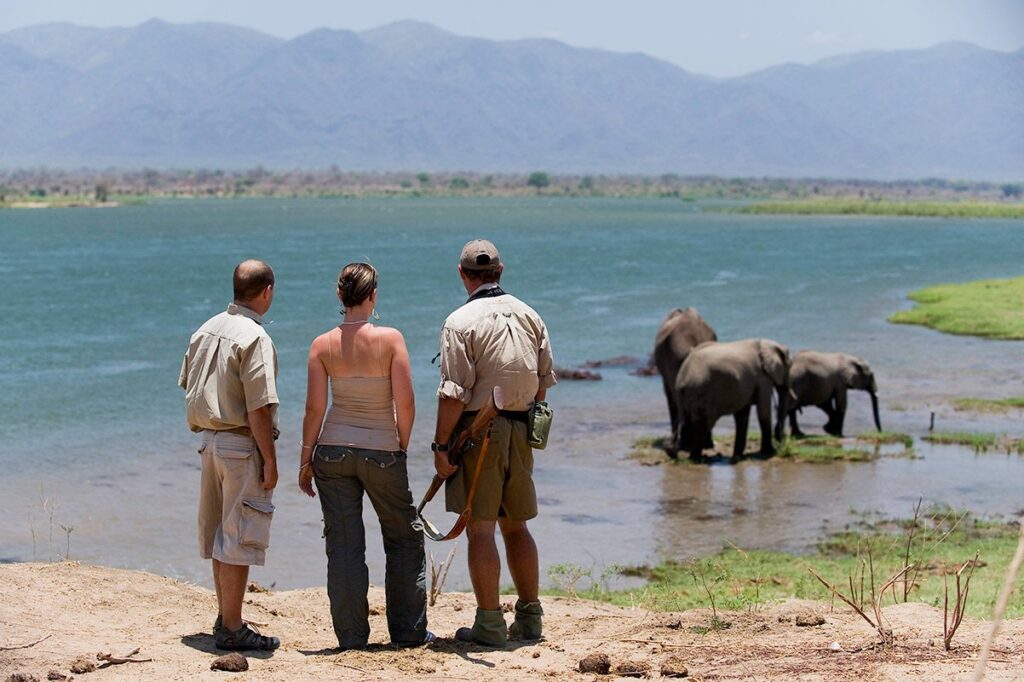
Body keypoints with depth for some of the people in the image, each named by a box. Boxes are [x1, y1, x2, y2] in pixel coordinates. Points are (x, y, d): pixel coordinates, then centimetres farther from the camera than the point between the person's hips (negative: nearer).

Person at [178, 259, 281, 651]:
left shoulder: (206, 331, 10)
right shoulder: (254, 337, -17)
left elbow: (188, 387, 16)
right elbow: (259, 408, -20)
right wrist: (270, 460, -15)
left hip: (209, 440, 9)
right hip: (242, 445, -9)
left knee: (219, 533, 17)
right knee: (239, 538, -4)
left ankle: (225, 617, 27)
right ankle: (232, 629, -1)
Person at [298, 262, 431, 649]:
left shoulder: (323, 345, -4)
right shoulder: (390, 339, -10)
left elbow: (314, 408, -5)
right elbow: (405, 404, -12)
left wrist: (305, 460, 4)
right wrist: (402, 446, 4)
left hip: (333, 449, 2)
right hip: (383, 452, -2)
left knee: (344, 545, 7)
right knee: (404, 538, 15)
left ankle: (351, 636, 9)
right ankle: (409, 632, 17)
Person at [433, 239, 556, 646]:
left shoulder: (462, 322, -10)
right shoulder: (529, 316, 8)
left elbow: (454, 394, -14)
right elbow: (544, 382, 12)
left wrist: (441, 445, -10)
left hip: (477, 429, -6)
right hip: (520, 430, 6)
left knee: (480, 528, -2)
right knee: (515, 525, 15)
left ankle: (489, 624, -2)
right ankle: (529, 617, 18)